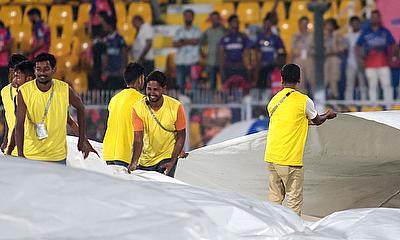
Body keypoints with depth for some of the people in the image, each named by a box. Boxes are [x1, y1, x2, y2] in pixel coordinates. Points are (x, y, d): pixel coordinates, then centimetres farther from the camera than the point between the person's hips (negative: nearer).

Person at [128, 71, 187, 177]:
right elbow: (138, 139, -17)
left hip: (167, 158, -2)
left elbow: (181, 137, -6)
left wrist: (172, 162, -16)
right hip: (145, 160, 2)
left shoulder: (176, 107, -14)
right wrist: (134, 162, -33)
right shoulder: (138, 108, -14)